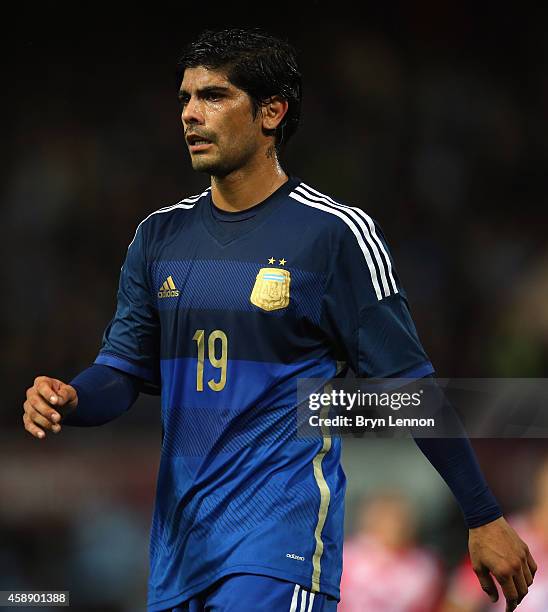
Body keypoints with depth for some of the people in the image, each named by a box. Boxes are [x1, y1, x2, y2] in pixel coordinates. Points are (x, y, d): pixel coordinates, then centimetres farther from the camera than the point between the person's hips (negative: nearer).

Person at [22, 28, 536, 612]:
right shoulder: (160, 235, 10)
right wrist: (66, 400, -13)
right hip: (179, 533, 6)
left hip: (282, 521, -6)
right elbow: (123, 367, 11)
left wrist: (485, 518, -3)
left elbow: (407, 383, -4)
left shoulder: (336, 233, -6)